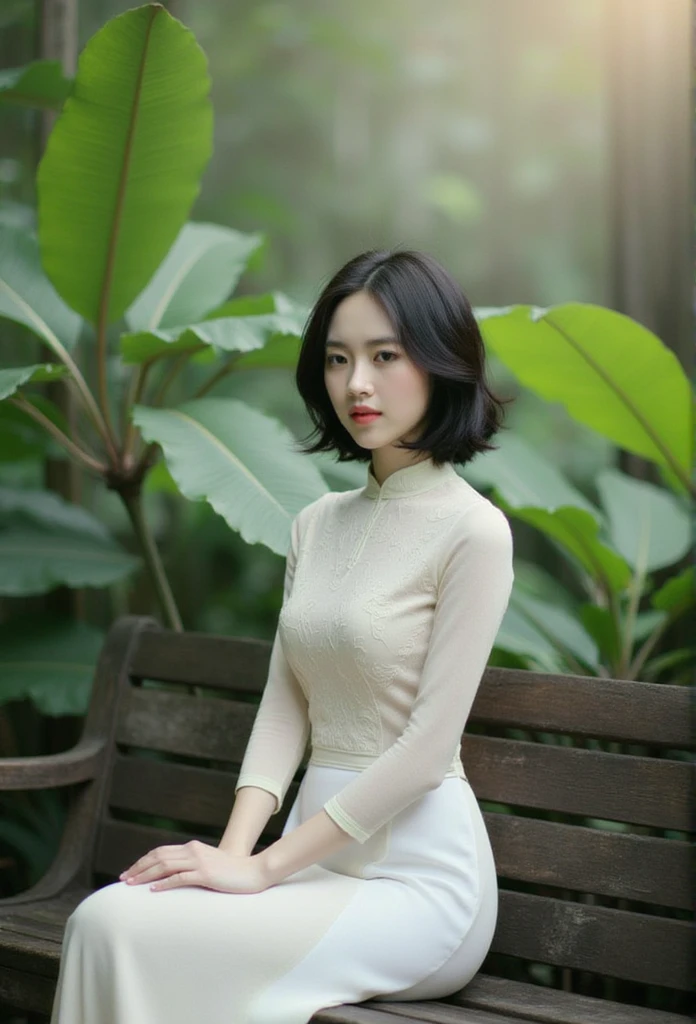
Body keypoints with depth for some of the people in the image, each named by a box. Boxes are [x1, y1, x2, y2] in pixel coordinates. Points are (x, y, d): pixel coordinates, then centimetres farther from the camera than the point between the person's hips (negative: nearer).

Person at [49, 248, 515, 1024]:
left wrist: (265, 867, -15)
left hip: (416, 874, -6)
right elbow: (283, 707, 9)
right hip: (319, 856, 6)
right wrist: (235, 847, -8)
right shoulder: (317, 524, 13)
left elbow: (427, 744, -14)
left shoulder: (472, 530, -10)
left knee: (121, 932, -23)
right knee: (101, 919, -21)